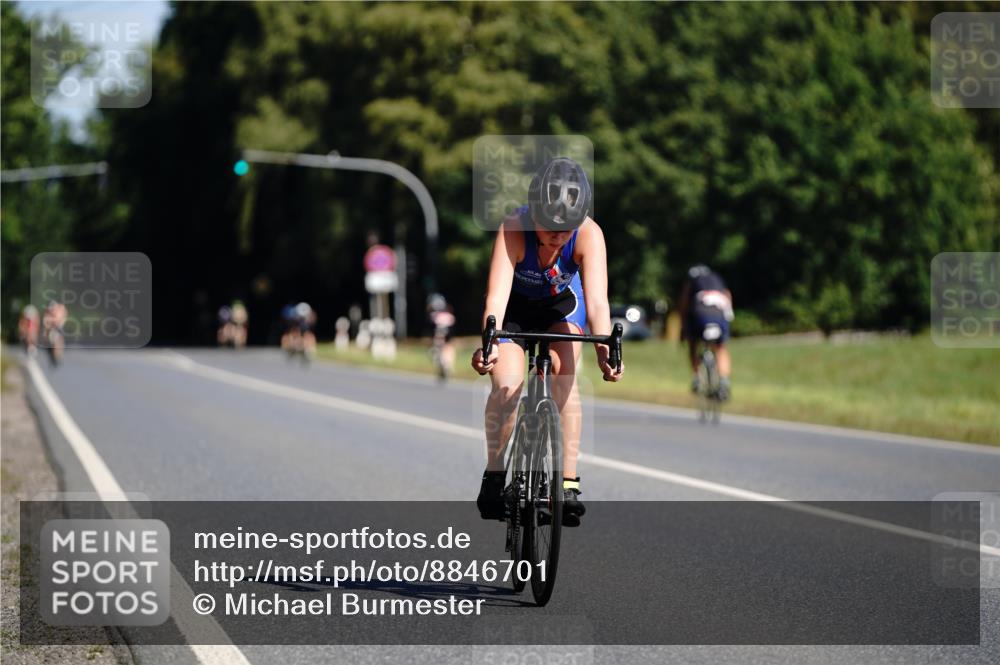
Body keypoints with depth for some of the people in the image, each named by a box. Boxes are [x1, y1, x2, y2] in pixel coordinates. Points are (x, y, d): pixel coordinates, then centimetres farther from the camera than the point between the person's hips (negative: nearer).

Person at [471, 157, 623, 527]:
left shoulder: (588, 235, -33)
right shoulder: (514, 230, -36)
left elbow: (596, 299, -42)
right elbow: (497, 294, -46)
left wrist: (604, 347, -59)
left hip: (562, 303, 1)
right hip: (516, 305, -1)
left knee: (563, 375, -23)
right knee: (506, 385, -19)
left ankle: (568, 483, -19)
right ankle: (494, 475, 3)